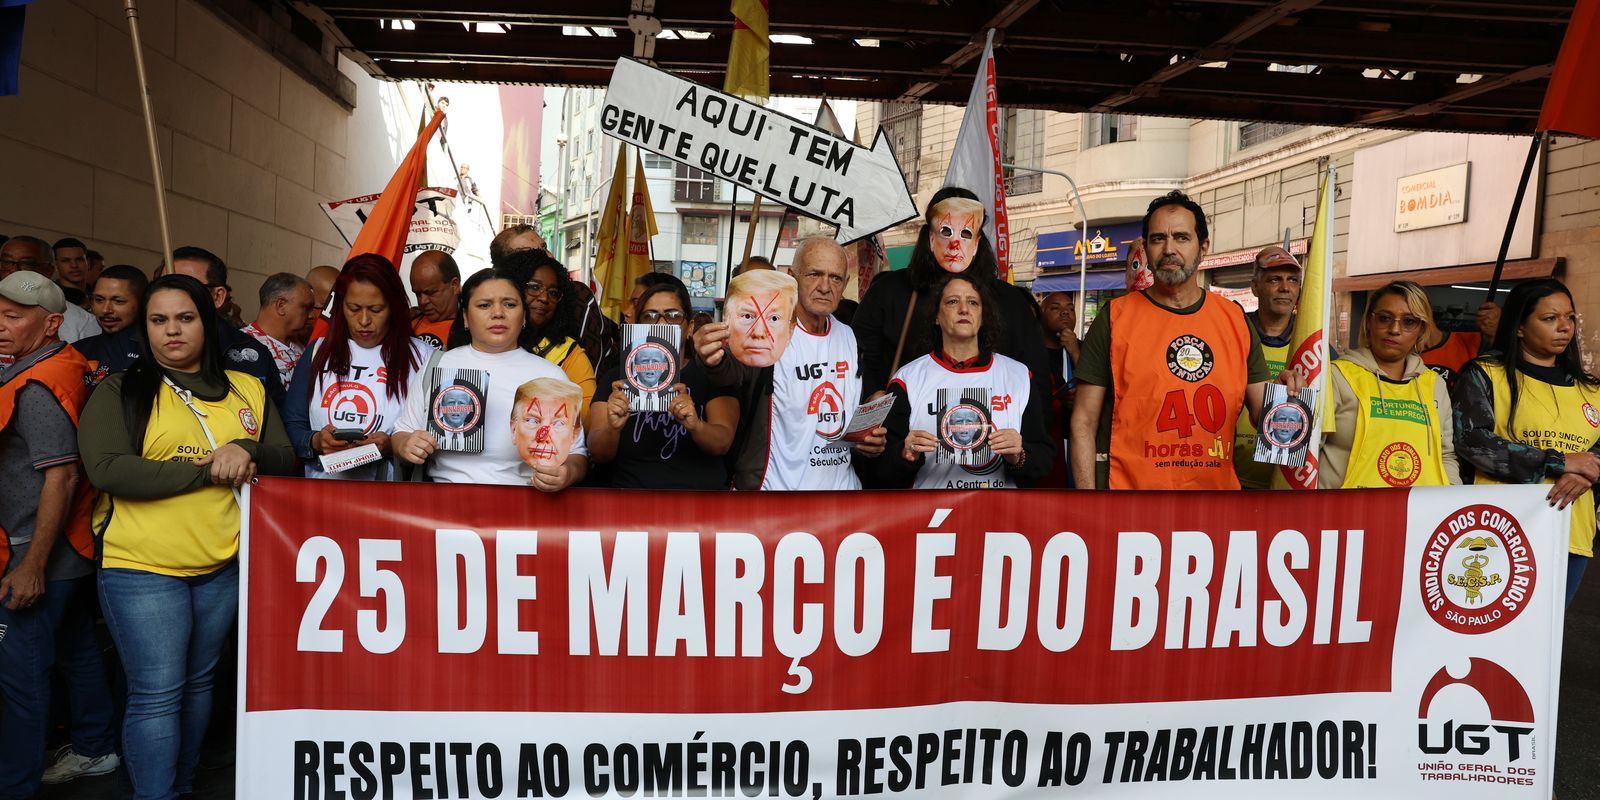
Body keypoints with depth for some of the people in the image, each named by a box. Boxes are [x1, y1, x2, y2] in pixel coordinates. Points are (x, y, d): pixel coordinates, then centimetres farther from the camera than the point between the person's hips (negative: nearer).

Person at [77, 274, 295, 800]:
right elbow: (107, 469, -15)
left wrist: (245, 450, -16)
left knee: (199, 683, 16)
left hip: (224, 565, 4)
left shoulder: (247, 390, 9)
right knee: (157, 694, -3)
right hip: (142, 567, -4)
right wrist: (211, 470, -17)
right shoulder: (119, 392, -2)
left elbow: (284, 460, 7)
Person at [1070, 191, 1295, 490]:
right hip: (1129, 484, -3)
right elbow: (1084, 422, -6)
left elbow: (1263, 413, 9)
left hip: (1217, 484, 4)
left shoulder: (1235, 320, 5)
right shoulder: (1115, 319, -5)